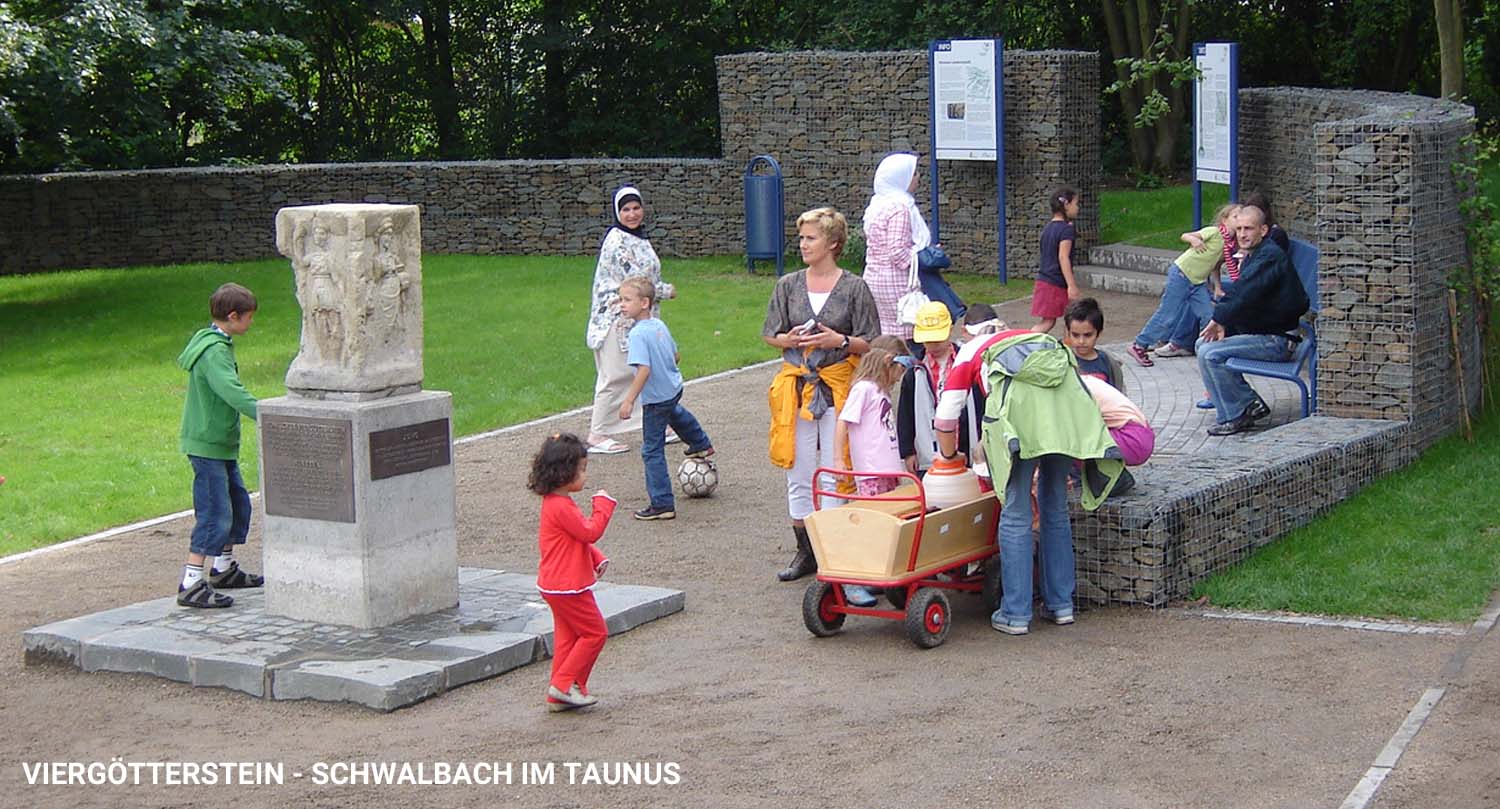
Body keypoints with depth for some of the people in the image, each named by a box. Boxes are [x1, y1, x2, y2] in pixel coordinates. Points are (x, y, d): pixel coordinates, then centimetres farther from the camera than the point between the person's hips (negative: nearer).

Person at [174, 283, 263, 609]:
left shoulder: (208, 341, 12)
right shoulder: (214, 352, -21)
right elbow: (232, 391, -33)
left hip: (221, 444, 11)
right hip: (208, 444, -11)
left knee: (238, 502, 19)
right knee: (215, 514, -10)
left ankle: (223, 569, 33)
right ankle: (191, 585, -9)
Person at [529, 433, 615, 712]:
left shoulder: (555, 503, 13)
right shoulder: (561, 507, -22)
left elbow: (580, 538, 22)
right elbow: (590, 532, -21)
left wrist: (597, 558, 11)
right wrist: (603, 505, -11)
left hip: (557, 586, 10)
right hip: (568, 587, -10)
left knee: (567, 636, 14)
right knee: (595, 632, -2)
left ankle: (559, 696, 16)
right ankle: (565, 684, -2)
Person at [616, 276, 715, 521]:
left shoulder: (638, 333, -25)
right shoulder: (659, 325, 1)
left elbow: (644, 369, -32)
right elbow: (676, 355, 12)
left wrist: (629, 400, -30)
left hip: (655, 398, -8)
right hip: (674, 388, 8)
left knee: (652, 451, -1)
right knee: (674, 413, 42)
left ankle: (662, 505, -1)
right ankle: (701, 444, 64)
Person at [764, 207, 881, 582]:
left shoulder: (854, 288, 0)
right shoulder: (788, 285, 9)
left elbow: (870, 344, 1)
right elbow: (770, 335, 13)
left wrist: (841, 342, -16)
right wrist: (789, 340, -8)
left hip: (838, 387, -3)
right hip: (796, 386, 3)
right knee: (798, 473, 6)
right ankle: (805, 551, 16)